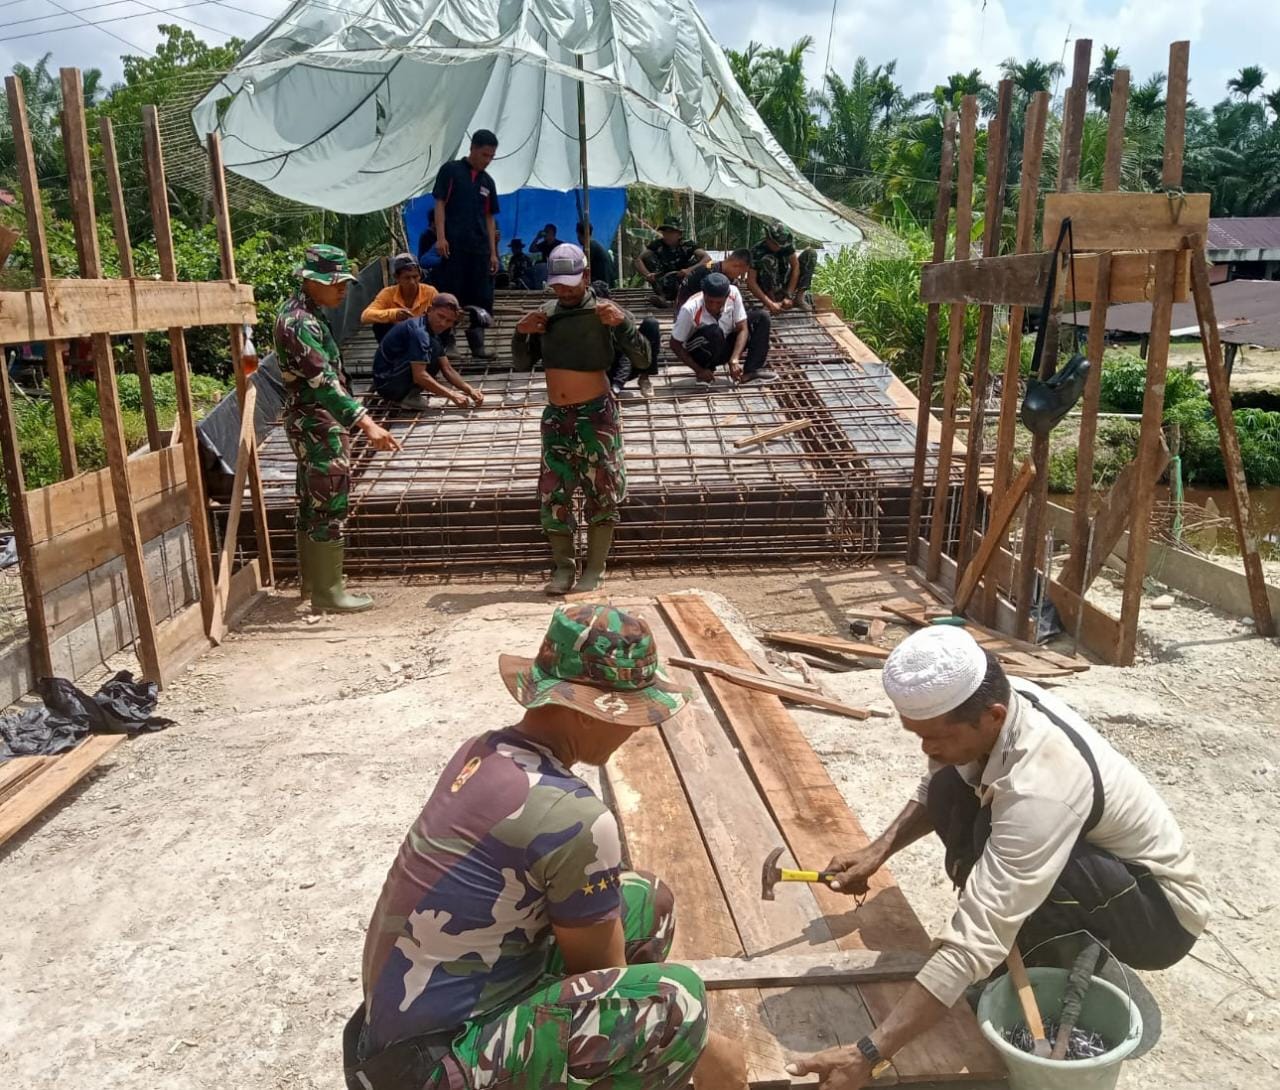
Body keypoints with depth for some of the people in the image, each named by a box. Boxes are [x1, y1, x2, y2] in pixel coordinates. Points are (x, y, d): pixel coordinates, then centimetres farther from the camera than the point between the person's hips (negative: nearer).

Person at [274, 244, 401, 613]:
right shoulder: (299, 322, -22)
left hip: (315, 423, 10)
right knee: (330, 506, -4)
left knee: (313, 504, 16)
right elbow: (323, 382, -32)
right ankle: (327, 591, 4)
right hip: (317, 425, -10)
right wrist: (366, 423, -41)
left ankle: (312, 580, 27)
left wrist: (353, 422, 26)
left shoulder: (305, 312, 11)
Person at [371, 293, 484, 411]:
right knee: (435, 347, -19)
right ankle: (410, 396, -15)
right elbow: (419, 375, -28)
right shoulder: (418, 331, -21)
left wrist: (470, 390, -7)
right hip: (386, 382, -10)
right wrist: (452, 395, -27)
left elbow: (447, 370, 7)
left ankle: (408, 393, 8)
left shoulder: (434, 331, 8)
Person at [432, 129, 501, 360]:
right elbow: (440, 204, -2)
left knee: (480, 298, 4)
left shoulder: (487, 181, 16)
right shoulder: (451, 170, 3)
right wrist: (440, 237, -13)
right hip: (453, 245, -5)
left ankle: (477, 345, 11)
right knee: (449, 297, -4)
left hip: (479, 248, 5)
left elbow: (489, 218, 17)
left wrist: (493, 252, 11)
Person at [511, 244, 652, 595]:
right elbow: (521, 366, 12)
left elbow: (643, 361, -11)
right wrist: (521, 333, -4)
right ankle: (563, 566, 19)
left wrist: (623, 324, -24)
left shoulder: (604, 311, -5)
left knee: (602, 493, 0)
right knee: (553, 493, 5)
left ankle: (594, 571, 11)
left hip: (597, 414, -4)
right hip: (556, 416, 4)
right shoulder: (545, 315, 7)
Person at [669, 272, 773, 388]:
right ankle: (705, 376, -13)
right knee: (714, 331, -37)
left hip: (725, 346, 5)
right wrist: (699, 370, -25)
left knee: (761, 317, -10)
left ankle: (751, 371, -16)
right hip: (699, 353, -5)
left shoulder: (733, 293, -21)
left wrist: (734, 360, -31)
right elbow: (675, 344, -20)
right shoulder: (690, 309, -30)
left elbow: (742, 329, -17)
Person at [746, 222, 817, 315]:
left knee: (811, 253, -11)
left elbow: (795, 267, -14)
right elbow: (751, 282, -28)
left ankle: (800, 297, -16)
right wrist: (770, 303, -38)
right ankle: (772, 299, -24)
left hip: (785, 283, 4)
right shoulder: (757, 250, -23)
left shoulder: (787, 243, -13)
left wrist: (789, 296, -25)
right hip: (766, 288, -4)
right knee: (768, 260, -33)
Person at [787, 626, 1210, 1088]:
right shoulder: (998, 701, -16)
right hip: (1097, 853, 8)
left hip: (1163, 908, -7)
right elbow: (934, 789, 6)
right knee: (950, 791, -10)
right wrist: (878, 851, -9)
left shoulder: (1039, 786, -39)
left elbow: (976, 942, -41)